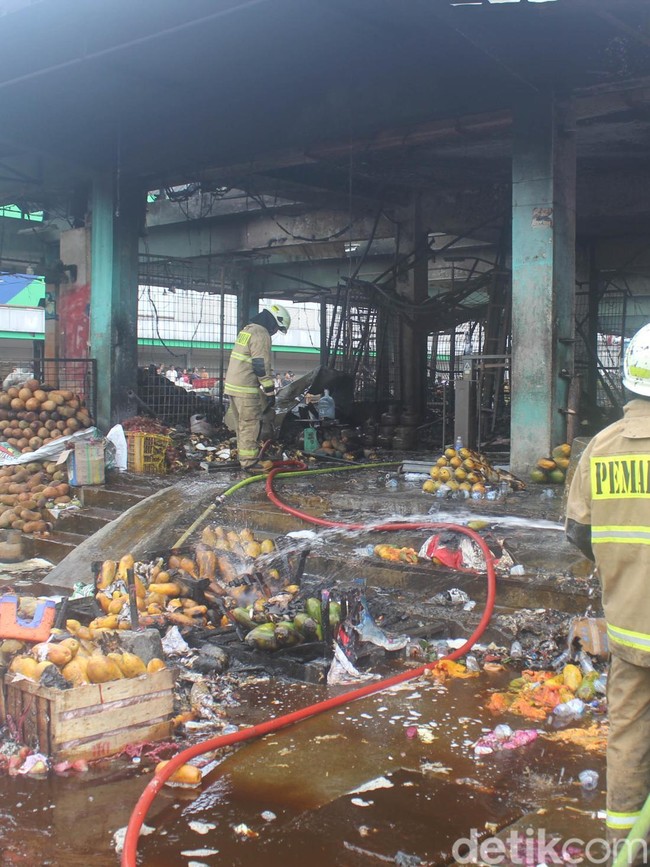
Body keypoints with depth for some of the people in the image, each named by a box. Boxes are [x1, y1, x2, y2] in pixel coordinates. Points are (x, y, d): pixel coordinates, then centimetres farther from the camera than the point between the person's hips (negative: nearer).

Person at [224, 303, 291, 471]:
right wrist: (270, 391, -14)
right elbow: (262, 366, -18)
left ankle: (244, 458, 23)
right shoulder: (261, 334, -13)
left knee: (242, 424, 16)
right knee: (251, 425, -5)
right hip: (246, 388, -10)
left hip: (233, 384, 10)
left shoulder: (247, 330, 18)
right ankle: (249, 462, -3)